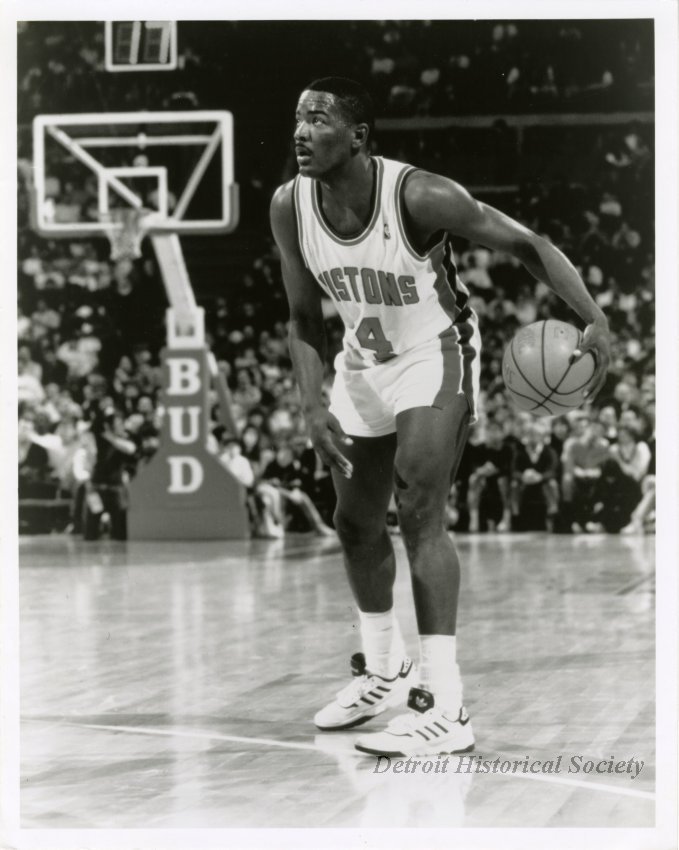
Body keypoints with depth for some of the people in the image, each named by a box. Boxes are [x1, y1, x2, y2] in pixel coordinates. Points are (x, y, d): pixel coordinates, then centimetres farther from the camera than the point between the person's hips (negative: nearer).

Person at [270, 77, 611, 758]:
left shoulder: (419, 197, -30)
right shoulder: (289, 208, -15)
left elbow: (526, 245, -21)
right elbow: (305, 317, -1)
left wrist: (595, 321, -33)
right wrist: (313, 406, -14)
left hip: (435, 357, -6)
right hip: (364, 364, 6)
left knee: (418, 511, -22)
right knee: (355, 522, 16)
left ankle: (444, 707, -22)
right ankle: (382, 669, 40)